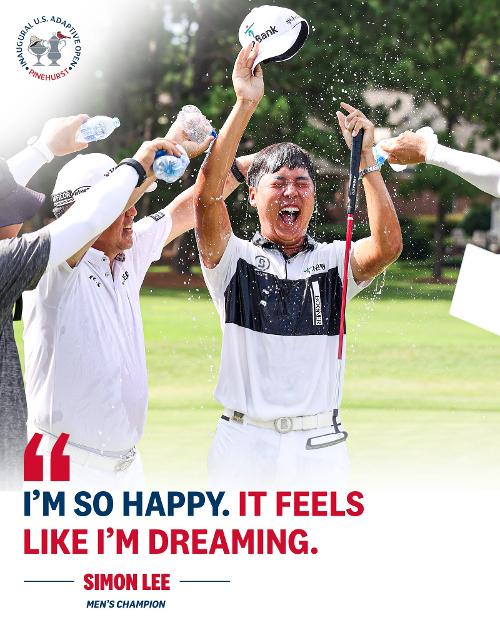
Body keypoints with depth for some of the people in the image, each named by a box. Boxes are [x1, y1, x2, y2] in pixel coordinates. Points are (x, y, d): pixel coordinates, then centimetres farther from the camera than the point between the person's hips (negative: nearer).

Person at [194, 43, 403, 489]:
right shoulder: (235, 260, 4)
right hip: (245, 445, -1)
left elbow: (387, 246, -11)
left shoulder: (333, 261, 9)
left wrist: (365, 156, -12)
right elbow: (207, 195, -12)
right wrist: (245, 105, -18)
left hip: (319, 446, 1)